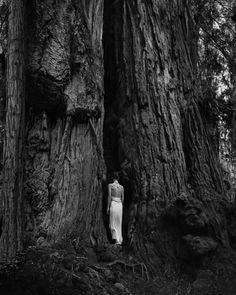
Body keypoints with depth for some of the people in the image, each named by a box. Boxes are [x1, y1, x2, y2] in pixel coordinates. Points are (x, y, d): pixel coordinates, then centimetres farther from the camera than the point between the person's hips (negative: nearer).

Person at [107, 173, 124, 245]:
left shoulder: (110, 185, -3)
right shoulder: (121, 187, 11)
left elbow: (109, 196, -9)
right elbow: (122, 198, 12)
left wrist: (108, 207, -6)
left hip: (113, 204, -4)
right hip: (120, 205, 4)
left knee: (112, 223, 1)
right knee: (119, 223, 11)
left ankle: (117, 239, -13)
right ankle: (120, 240, 10)